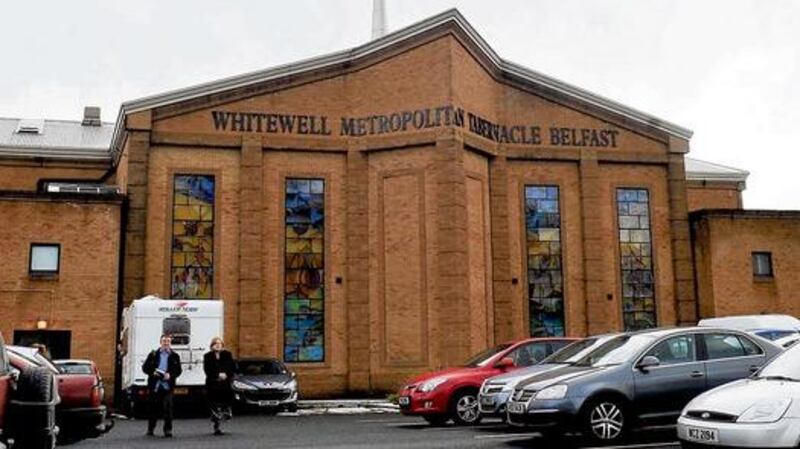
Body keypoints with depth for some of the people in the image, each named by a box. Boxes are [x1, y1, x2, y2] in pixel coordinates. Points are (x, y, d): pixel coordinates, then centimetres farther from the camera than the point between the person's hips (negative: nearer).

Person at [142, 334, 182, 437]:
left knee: (167, 408, -8)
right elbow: (145, 367, 7)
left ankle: (168, 430, -3)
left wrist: (170, 375, -15)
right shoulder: (153, 354, 9)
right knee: (153, 407, 9)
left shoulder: (175, 356, 7)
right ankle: (150, 429, 23)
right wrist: (153, 372, -11)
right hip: (154, 385, 1)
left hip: (167, 385, -1)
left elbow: (178, 370, 3)